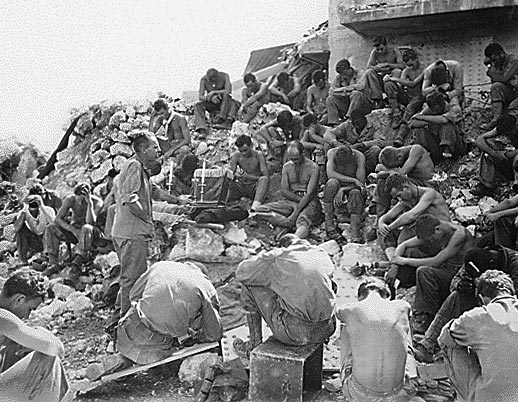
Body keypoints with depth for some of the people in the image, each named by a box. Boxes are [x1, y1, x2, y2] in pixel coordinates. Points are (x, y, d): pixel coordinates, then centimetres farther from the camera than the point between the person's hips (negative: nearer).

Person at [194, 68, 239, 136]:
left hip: (225, 102, -1)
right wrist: (211, 98, -34)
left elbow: (228, 91, -27)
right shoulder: (203, 80, -11)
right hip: (212, 103, 1)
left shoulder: (224, 76, -15)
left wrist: (214, 92, -24)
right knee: (198, 106, -27)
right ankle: (202, 129, -44)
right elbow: (200, 96, -16)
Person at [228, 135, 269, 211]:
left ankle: (254, 208, -51)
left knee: (264, 179, -34)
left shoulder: (258, 155, -9)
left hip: (255, 188, -3)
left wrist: (249, 177, -33)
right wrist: (236, 176, -32)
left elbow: (266, 176, -18)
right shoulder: (236, 156, -1)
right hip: (242, 187, 3)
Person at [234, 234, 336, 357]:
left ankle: (254, 344, 23)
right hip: (325, 330, 5)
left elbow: (241, 273, 8)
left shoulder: (277, 257, -3)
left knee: (249, 285, 11)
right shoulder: (323, 256, 11)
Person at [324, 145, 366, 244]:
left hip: (352, 187, 0)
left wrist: (343, 189, -27)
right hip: (337, 183, 0)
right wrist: (352, 180, -32)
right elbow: (330, 173, -29)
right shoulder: (331, 153, -16)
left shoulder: (359, 156, -17)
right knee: (332, 183, -35)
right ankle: (329, 226, -35)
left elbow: (361, 182, -17)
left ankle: (356, 235, -43)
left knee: (356, 193, -36)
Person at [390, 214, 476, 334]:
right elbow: (403, 245, 8)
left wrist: (405, 261, -19)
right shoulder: (430, 232, 0)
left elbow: (436, 262, -25)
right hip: (447, 271, 7)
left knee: (424, 272, -26)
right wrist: (395, 265, -8)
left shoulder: (459, 234, -21)